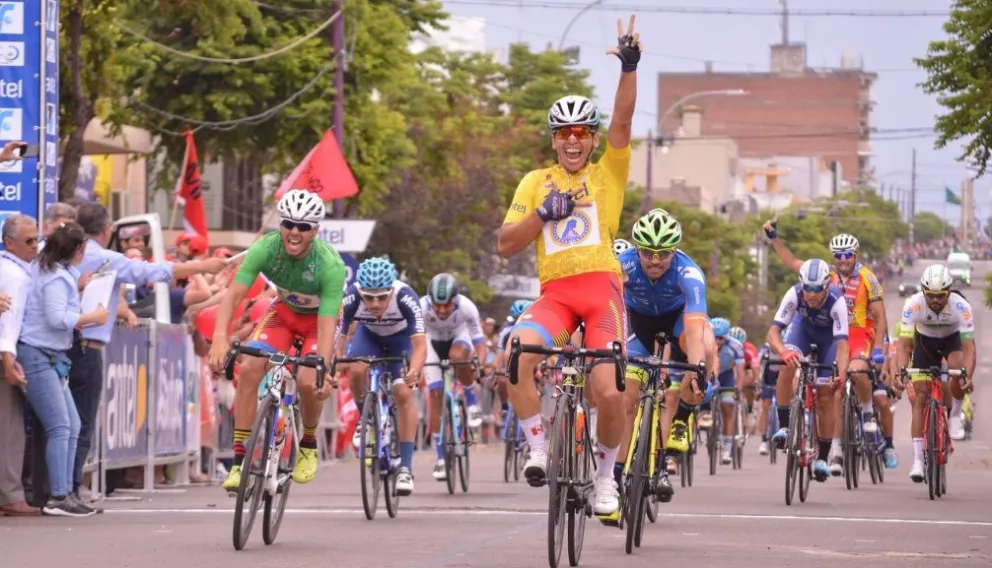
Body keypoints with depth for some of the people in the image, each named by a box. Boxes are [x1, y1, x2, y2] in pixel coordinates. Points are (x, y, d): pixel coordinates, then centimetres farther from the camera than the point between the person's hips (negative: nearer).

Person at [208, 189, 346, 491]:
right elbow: (234, 294, -34)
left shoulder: (330, 265, -34)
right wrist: (220, 337, -50)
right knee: (249, 368, -20)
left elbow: (327, 323, -37)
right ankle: (239, 459, -13)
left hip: (318, 318, -3)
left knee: (308, 382, -25)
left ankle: (308, 445, 7)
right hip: (284, 310, 3)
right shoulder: (266, 249, -28)